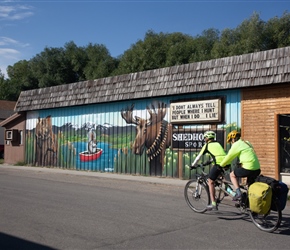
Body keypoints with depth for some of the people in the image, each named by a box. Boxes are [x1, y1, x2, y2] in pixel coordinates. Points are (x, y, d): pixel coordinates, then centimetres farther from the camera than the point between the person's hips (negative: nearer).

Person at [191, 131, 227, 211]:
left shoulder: (207, 145, 14)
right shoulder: (217, 144, 30)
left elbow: (199, 157, 17)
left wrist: (193, 165, 29)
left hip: (219, 163, -6)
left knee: (211, 182, 3)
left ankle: (213, 204, -1)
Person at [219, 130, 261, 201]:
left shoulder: (236, 145, -4)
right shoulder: (246, 143, 21)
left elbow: (229, 157, 0)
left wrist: (220, 165, 13)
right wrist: (240, 163, 39)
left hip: (248, 169, -8)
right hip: (257, 169, 8)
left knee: (232, 175, 12)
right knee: (250, 185, 26)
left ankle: (238, 192, -1)